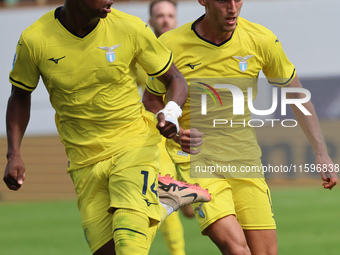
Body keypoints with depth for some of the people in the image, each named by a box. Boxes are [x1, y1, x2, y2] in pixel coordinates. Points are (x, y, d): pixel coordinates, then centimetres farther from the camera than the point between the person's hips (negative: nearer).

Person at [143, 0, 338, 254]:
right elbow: (151, 99, 6)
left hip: (244, 158, 3)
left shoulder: (262, 40, -4)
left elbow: (296, 95, 9)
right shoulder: (170, 45, -10)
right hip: (194, 156, -3)